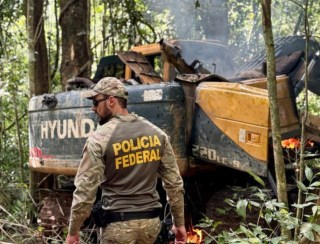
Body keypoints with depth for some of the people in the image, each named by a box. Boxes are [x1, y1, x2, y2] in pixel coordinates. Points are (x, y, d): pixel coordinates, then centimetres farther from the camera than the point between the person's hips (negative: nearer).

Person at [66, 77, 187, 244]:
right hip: (151, 221, 5)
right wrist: (179, 223, 15)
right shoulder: (156, 133, 3)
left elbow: (85, 189, -11)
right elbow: (174, 182, 6)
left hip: (119, 224, -5)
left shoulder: (100, 138, -11)